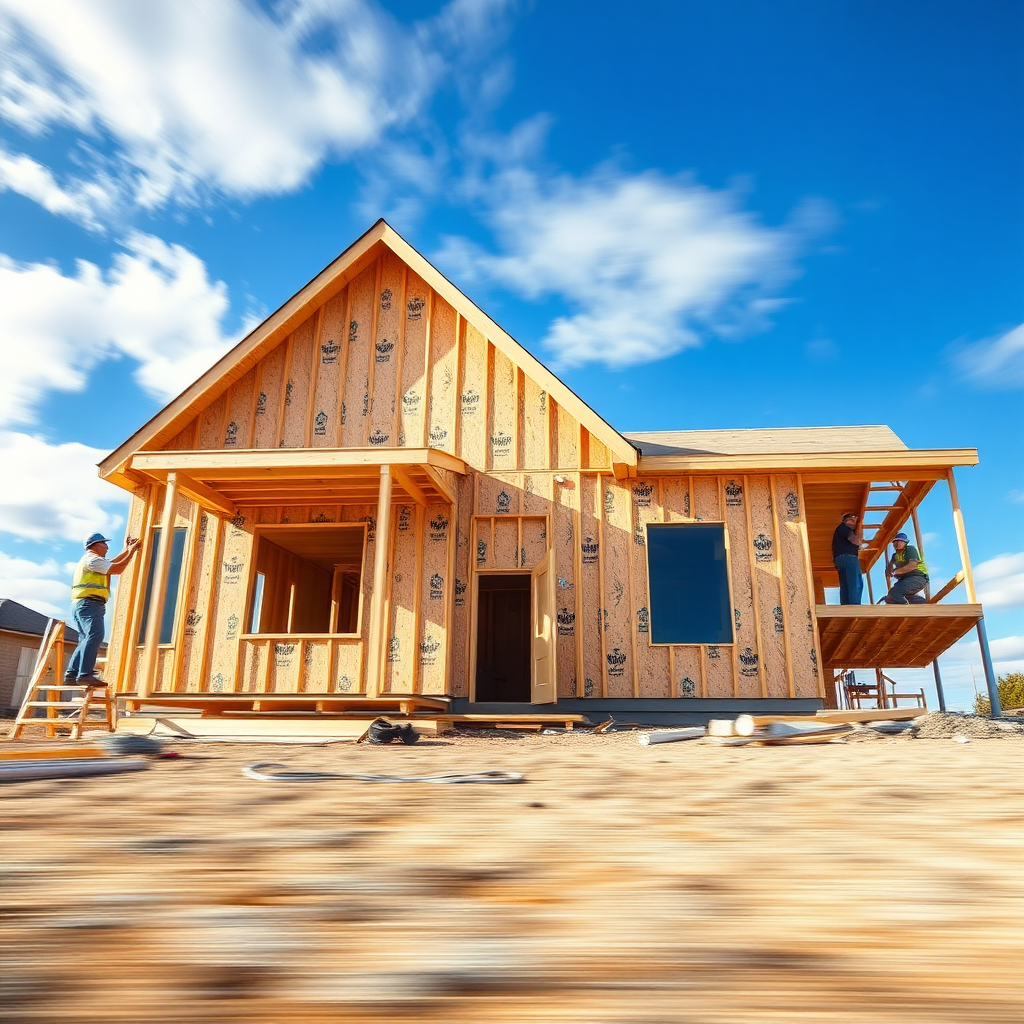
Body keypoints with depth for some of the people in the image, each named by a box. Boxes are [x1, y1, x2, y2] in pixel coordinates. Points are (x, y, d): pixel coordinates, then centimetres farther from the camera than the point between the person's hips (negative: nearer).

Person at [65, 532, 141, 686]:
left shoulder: (91, 560, 27)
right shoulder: (92, 559, -5)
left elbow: (111, 564, 38)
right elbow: (117, 569, -12)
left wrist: (126, 551, 34)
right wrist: (131, 552, -3)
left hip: (80, 604, 12)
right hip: (89, 604, -12)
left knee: (86, 640, 12)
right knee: (95, 636, -23)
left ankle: (71, 675, 11)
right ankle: (85, 674, -32)